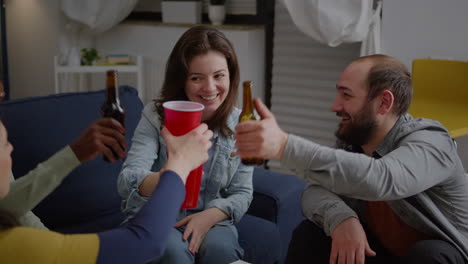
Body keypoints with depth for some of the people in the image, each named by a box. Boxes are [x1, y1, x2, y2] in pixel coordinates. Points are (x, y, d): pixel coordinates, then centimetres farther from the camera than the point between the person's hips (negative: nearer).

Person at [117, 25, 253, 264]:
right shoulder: (155, 116, -12)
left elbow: (242, 193, 1)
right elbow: (126, 181, -24)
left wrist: (210, 216, -20)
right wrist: (160, 180, -47)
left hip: (210, 219, 2)